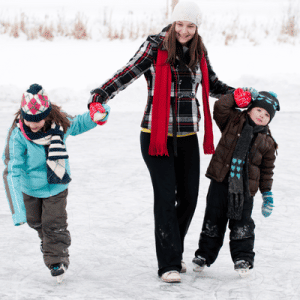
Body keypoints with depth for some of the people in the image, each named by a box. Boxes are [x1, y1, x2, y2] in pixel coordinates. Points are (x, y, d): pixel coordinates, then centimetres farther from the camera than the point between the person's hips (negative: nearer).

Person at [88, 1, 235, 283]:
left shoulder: (199, 52, 7)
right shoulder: (155, 46, -8)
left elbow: (212, 85, 19)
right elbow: (128, 73, -15)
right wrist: (100, 95, -28)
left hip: (187, 136, 5)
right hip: (156, 135, -5)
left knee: (188, 197, 7)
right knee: (165, 197, -10)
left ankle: (173, 252, 27)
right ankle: (168, 264, -6)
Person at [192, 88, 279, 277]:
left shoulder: (267, 142, 4)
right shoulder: (234, 122, 4)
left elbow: (267, 169, 9)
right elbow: (220, 108, -10)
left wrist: (267, 193, 7)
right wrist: (238, 97, -10)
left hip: (245, 187, 0)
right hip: (221, 181, 0)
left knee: (241, 223, 2)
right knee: (213, 220, 7)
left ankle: (243, 258, 12)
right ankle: (205, 255, 17)